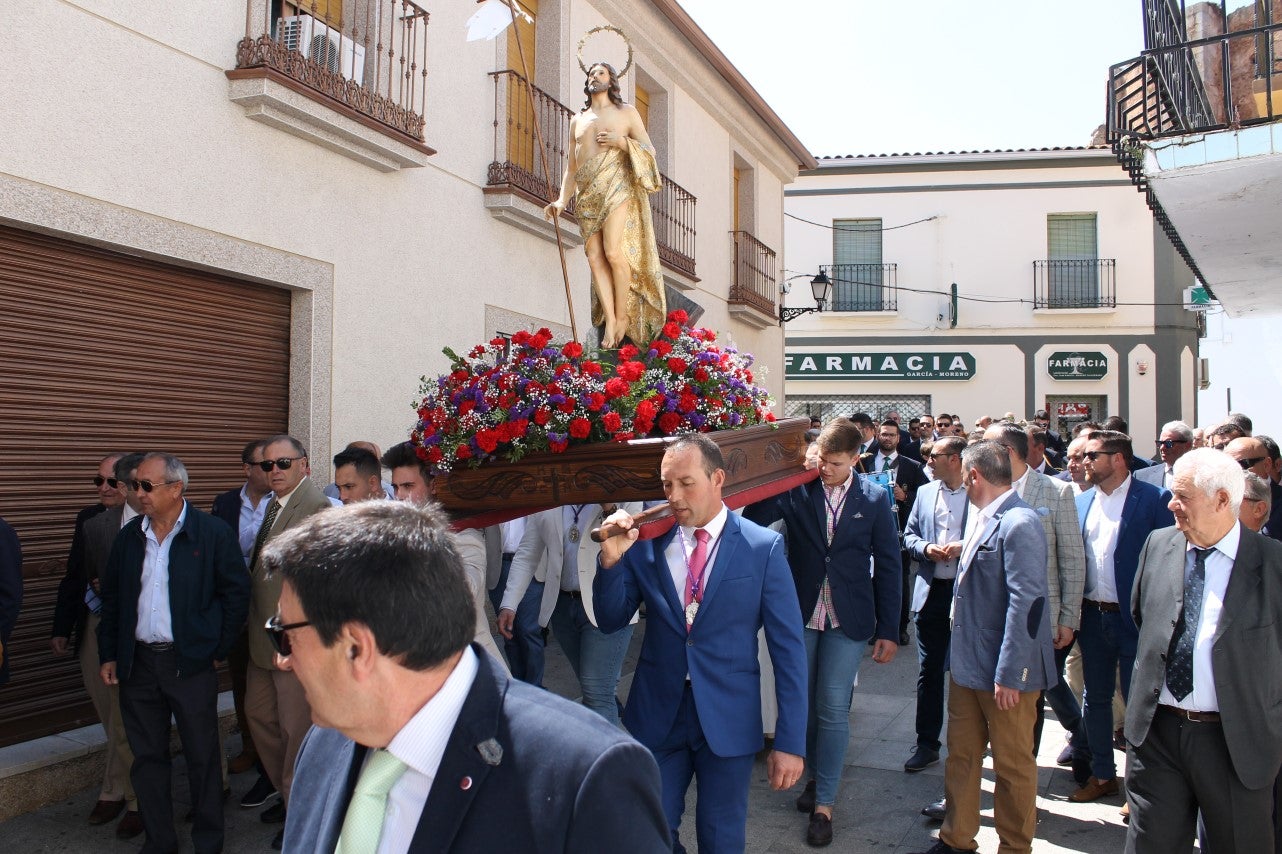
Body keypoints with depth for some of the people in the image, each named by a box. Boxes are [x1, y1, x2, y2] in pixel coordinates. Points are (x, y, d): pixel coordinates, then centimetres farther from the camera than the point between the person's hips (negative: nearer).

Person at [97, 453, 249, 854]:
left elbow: (237, 592, -4)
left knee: (202, 756, 6)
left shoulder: (213, 533, -7)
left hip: (190, 664, -4)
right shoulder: (129, 537, 7)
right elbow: (112, 599, 14)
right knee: (147, 758, 12)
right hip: (138, 663, 4)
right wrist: (108, 655, 9)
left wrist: (218, 651, -4)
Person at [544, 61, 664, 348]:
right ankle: (610, 322, -8)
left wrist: (622, 142, -8)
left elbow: (649, 150, 9)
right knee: (595, 256, -7)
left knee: (613, 252, -18)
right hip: (587, 195, 4)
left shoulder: (626, 112, 13)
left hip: (617, 188, -4)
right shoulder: (577, 120, 24)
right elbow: (571, 166, 22)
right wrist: (561, 200, 9)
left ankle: (622, 316, -5)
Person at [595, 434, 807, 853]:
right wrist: (610, 560, -14)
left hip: (729, 720, -2)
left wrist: (789, 741, -9)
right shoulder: (645, 542, -2)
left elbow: (789, 649, -7)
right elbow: (610, 621, 4)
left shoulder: (763, 547, -9)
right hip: (657, 714, 2)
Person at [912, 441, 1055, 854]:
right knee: (961, 754, 17)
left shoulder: (1018, 524, -20)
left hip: (1004, 670, -8)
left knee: (1012, 763, 10)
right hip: (969, 663, 9)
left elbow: (1026, 603, -23)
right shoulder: (981, 518, 9)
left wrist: (1009, 674, -22)